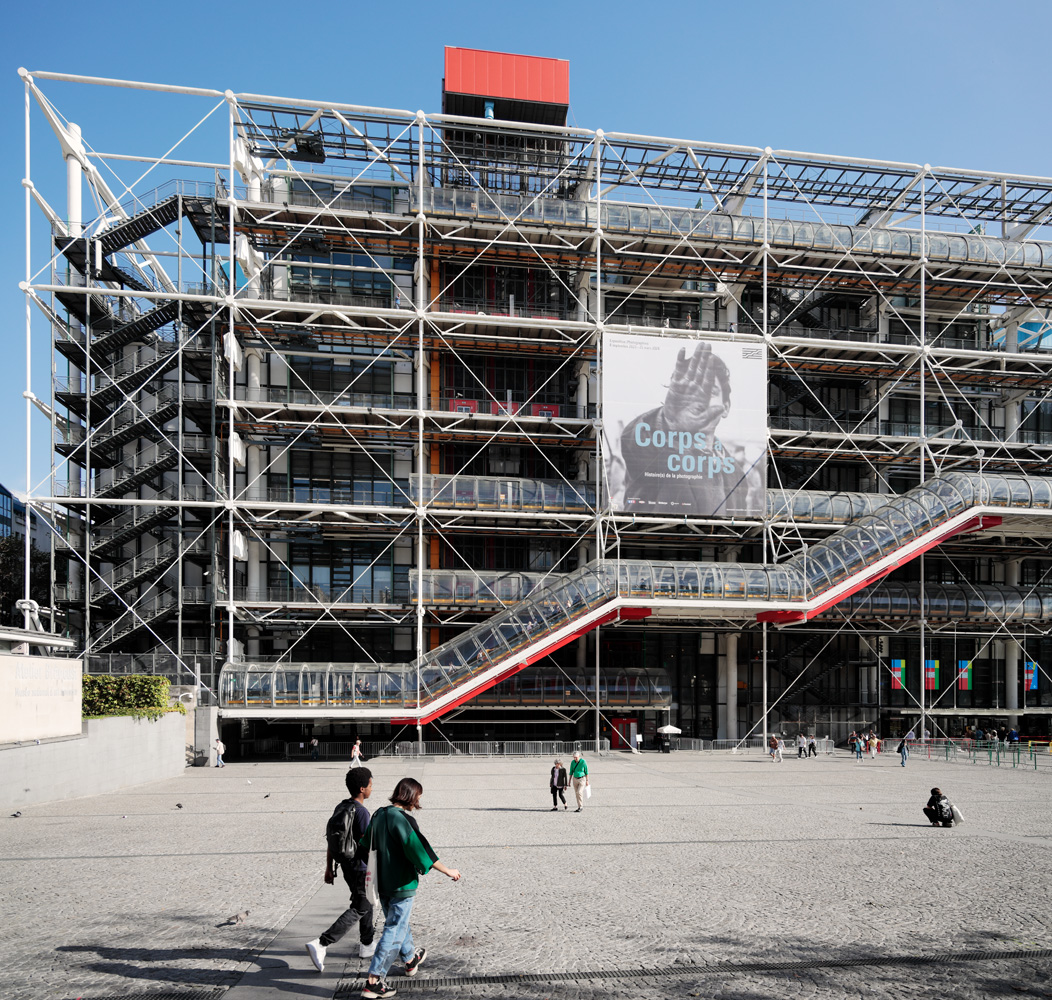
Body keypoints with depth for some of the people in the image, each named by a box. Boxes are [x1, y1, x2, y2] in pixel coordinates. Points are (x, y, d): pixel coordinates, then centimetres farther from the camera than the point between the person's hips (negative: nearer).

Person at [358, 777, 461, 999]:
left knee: (397, 922, 26)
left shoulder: (378, 815, 4)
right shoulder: (402, 820, -22)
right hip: (401, 885, -9)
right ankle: (373, 982, -3)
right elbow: (421, 850, -22)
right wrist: (448, 871, -12)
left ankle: (410, 959, 47)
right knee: (394, 931, -2)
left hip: (382, 883, 9)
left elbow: (365, 848, 16)